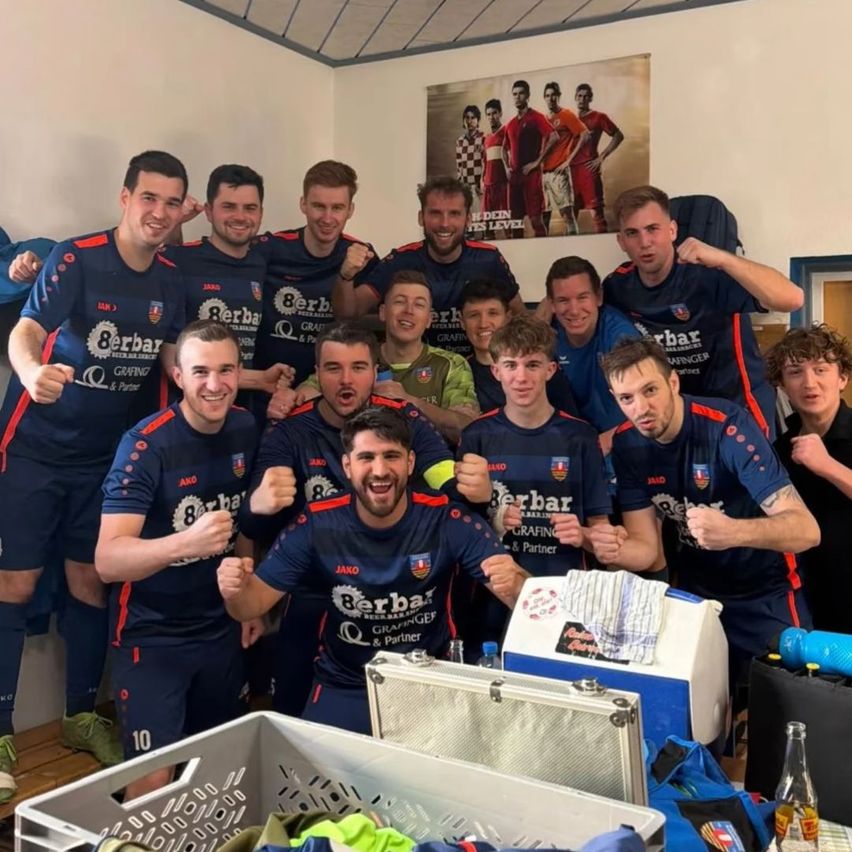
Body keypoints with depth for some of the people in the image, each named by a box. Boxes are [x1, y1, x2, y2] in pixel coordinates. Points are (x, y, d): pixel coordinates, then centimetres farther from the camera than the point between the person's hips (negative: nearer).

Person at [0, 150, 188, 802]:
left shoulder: (171, 281, 2)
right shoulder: (77, 259, -15)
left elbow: (174, 356, 14)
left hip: (104, 453, 5)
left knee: (91, 582, 10)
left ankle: (82, 715, 27)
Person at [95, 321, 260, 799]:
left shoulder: (246, 429, -3)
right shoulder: (146, 444, -20)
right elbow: (107, 561, -27)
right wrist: (185, 543, -44)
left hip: (221, 627, 5)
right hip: (151, 634, -5)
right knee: (154, 779, -4)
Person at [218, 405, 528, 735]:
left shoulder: (448, 519, -16)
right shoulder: (316, 524, -13)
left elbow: (526, 599, -18)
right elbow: (255, 603, -8)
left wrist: (513, 583, -42)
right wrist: (236, 591, -32)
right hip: (344, 688, 1)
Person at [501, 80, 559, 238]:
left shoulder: (536, 117, -1)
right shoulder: (511, 124, 18)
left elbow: (554, 137, -14)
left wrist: (537, 162, -15)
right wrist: (507, 168, 12)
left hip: (531, 173, -6)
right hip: (514, 175, 7)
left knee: (536, 218, -10)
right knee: (515, 220, 6)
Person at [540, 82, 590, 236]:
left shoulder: (566, 115, 1)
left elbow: (585, 134, -7)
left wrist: (569, 159, -11)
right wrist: (539, 163, 5)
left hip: (559, 171, -6)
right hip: (543, 172, 6)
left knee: (566, 211, -13)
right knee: (544, 214, 7)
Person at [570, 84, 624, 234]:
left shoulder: (598, 117, 3)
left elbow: (618, 136, 0)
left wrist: (601, 157, -7)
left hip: (589, 168, -5)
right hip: (571, 168, 5)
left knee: (596, 207, -9)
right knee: (571, 209, 8)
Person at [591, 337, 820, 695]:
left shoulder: (727, 426, -26)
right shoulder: (627, 443, -11)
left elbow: (807, 529, -32)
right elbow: (645, 549, -10)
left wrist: (734, 532, -52)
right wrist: (616, 551, -34)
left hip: (765, 591, -4)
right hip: (696, 590, 4)